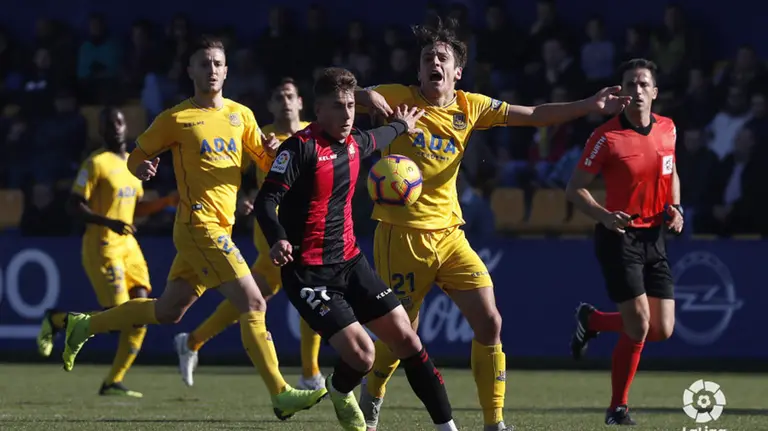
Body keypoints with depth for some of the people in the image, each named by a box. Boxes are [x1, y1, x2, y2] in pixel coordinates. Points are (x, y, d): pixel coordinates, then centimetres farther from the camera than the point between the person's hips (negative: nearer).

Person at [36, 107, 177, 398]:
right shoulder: (96, 163, -10)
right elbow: (74, 207, -14)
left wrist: (168, 202, 10)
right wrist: (109, 222, -26)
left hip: (128, 245, 8)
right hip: (102, 247, -8)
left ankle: (113, 382, 3)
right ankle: (56, 320, 12)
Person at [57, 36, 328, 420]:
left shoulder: (240, 115, 12)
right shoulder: (176, 119, -2)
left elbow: (265, 162, 15)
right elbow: (136, 158, 7)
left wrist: (273, 150, -8)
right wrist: (142, 167, -17)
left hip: (219, 228, 7)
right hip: (199, 225, -7)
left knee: (167, 311, 15)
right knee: (253, 304, -15)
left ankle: (83, 326, 29)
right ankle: (280, 395, -14)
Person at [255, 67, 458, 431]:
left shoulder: (352, 144, 8)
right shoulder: (301, 147, -15)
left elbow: (375, 140, 33)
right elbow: (266, 199, -21)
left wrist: (401, 126, 51)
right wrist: (278, 239, -39)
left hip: (350, 262, 7)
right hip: (309, 273, -7)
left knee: (406, 339, 1)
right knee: (361, 354, -18)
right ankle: (340, 391, 18)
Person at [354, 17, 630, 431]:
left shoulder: (470, 107, 5)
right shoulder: (399, 98, -5)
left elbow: (534, 115, 7)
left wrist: (587, 106, -2)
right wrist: (367, 98, -35)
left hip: (448, 233, 4)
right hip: (402, 234, -4)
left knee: (489, 322, -7)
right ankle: (371, 397, 34)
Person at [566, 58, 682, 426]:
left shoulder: (667, 129, 4)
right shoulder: (606, 137, -12)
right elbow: (575, 189, -8)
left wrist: (675, 208, 4)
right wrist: (604, 216, -24)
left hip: (654, 237, 6)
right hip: (619, 236, -6)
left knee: (662, 330, 2)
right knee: (639, 326, -13)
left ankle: (592, 320, 29)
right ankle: (618, 408, 6)